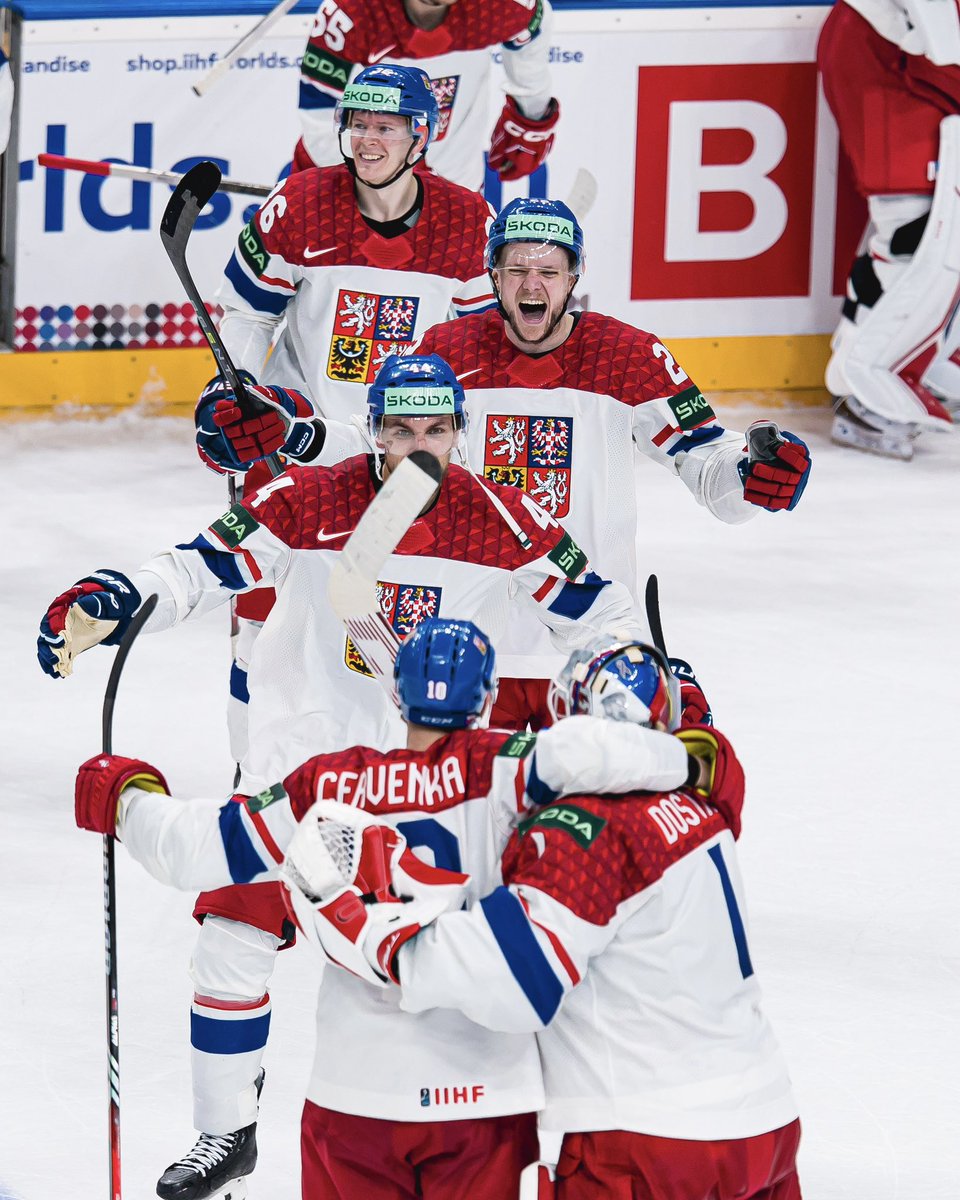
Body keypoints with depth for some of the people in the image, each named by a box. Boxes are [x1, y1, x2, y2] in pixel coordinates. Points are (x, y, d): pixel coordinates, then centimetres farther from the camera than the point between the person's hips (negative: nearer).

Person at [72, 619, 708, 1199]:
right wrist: (681, 761, -8)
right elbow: (580, 750, -24)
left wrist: (126, 797, 20)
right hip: (479, 1094, -2)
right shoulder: (486, 768, -7)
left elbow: (197, 852, 2)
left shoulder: (327, 784, 0)